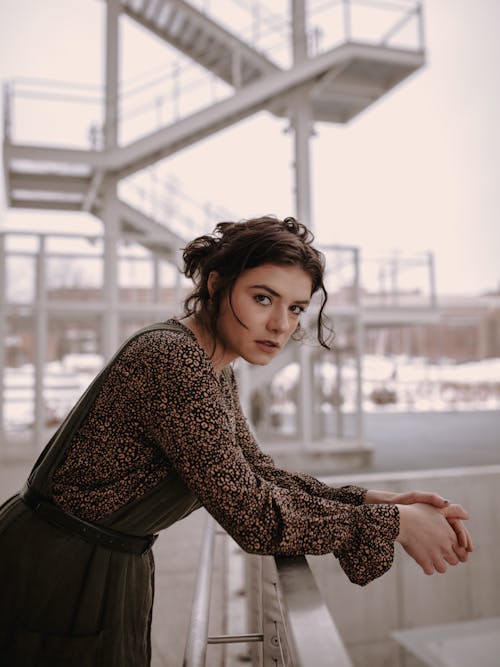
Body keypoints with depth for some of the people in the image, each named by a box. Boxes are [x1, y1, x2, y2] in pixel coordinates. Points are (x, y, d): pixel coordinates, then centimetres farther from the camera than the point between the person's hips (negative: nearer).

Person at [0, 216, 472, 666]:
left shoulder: (216, 370, 2)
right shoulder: (172, 359, -28)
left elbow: (255, 473, 3)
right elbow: (252, 517, -28)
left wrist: (372, 500, -7)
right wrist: (394, 523, -19)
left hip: (114, 571, 8)